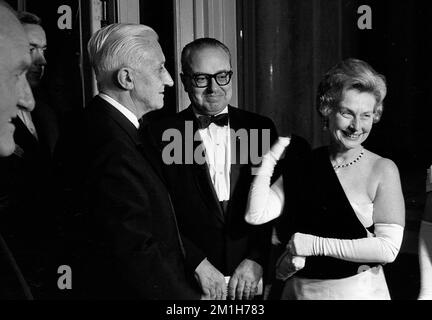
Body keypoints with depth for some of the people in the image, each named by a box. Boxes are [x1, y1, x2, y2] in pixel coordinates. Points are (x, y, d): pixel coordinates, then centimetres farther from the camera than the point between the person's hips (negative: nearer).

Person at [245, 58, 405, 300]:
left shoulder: (383, 169, -9)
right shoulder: (303, 167, -1)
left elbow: (388, 248, -16)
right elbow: (256, 215, -11)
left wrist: (315, 245, -16)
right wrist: (271, 157, -9)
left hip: (358, 290, -2)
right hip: (299, 290, 3)